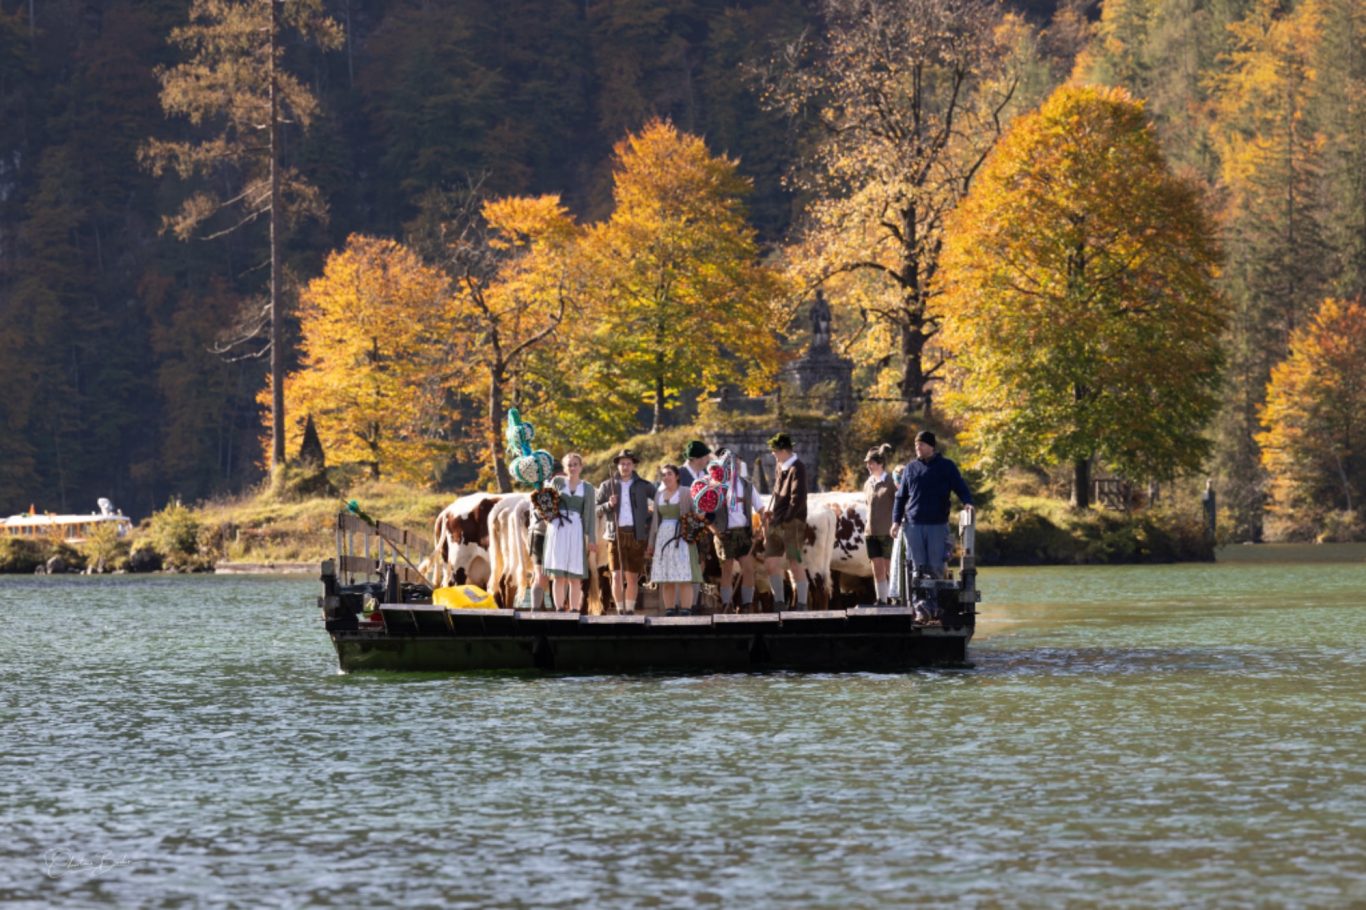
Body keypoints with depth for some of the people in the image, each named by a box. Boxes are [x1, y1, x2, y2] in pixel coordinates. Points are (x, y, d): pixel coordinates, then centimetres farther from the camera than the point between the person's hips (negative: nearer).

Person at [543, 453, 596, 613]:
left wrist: (591, 539, 0)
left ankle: (574, 611, -1)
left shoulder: (587, 489, 10)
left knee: (575, 577, -3)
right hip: (558, 529, 0)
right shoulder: (557, 482, 10)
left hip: (577, 531, 0)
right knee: (558, 575, -5)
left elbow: (590, 515, 7)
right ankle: (559, 610, -4)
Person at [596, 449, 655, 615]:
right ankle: (620, 610, -3)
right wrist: (608, 505, -13)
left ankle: (630, 610, 14)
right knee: (617, 576, -9)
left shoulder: (643, 486, 6)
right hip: (616, 534, 0)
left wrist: (650, 520, -2)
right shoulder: (607, 486, 8)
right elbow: (596, 510, 7)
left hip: (636, 535, 0)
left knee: (632, 577, 4)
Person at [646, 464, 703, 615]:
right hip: (663, 538, 5)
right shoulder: (659, 494, 14)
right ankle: (669, 612, 6)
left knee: (684, 578, -9)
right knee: (666, 580, 2)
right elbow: (655, 519, 17)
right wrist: (651, 543, 15)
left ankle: (685, 612, -10)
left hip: (681, 538, -5)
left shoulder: (684, 493, 0)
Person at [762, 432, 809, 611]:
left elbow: (798, 499, -17)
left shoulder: (797, 469, -11)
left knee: (795, 564, -6)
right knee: (770, 564, 7)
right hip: (776, 525, 8)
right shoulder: (781, 466, 13)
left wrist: (783, 518, -14)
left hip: (792, 524, -8)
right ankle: (779, 603, 15)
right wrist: (769, 511, 9)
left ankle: (801, 605, 0)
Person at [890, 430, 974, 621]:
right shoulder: (910, 469, 14)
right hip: (913, 525, 2)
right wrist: (896, 520, 6)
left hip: (938, 525, -2)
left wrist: (967, 502, -19)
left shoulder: (946, 466, 6)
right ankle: (921, 607, -4)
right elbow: (901, 496, 16)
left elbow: (960, 488, 2)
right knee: (918, 568, -2)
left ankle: (931, 603, 4)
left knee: (935, 567, -3)